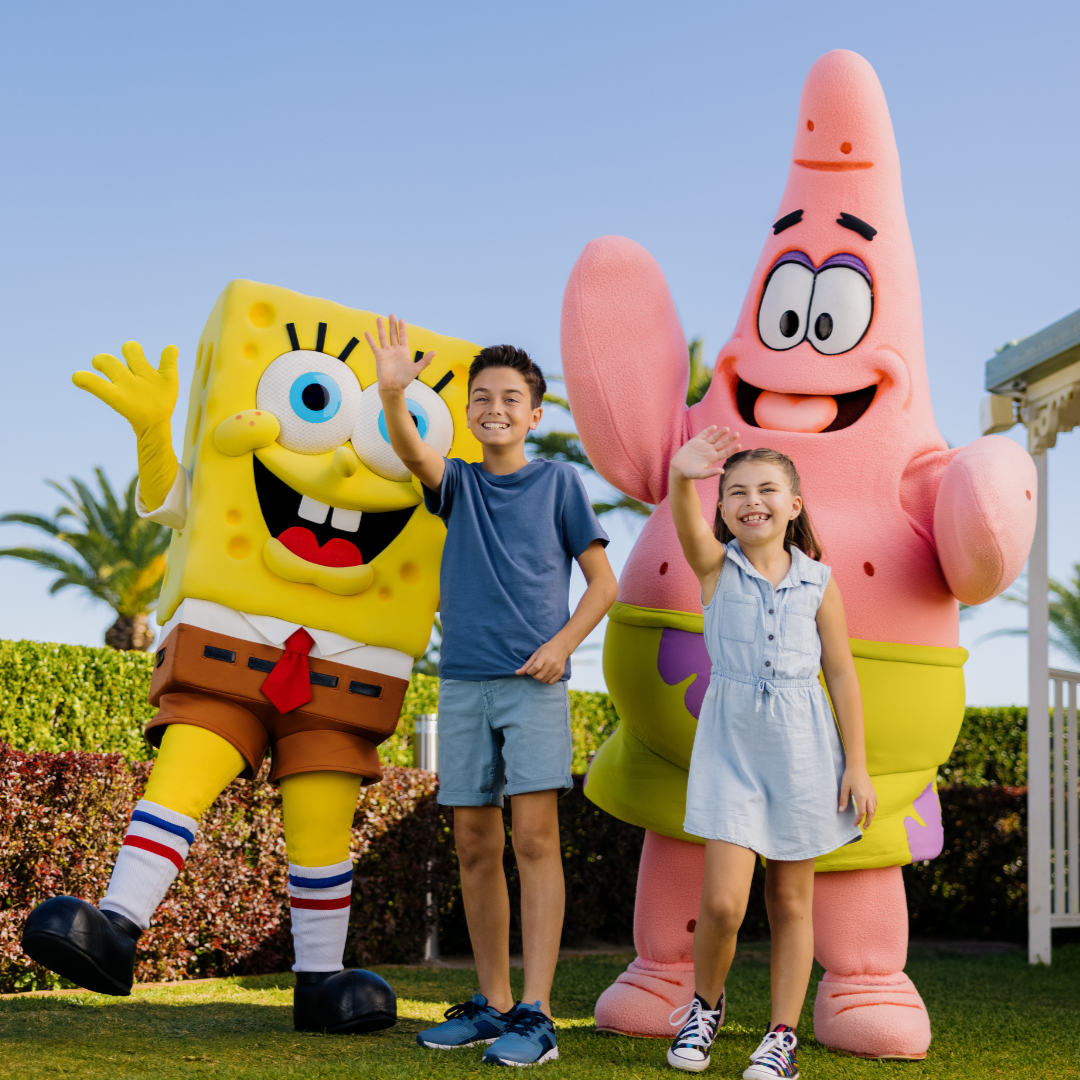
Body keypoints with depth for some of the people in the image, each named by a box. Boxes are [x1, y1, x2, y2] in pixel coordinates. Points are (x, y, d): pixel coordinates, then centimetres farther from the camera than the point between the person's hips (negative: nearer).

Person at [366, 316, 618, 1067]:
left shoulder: (558, 482, 5)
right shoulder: (458, 483, 11)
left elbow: (603, 583, 6)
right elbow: (412, 451, -12)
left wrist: (561, 644, -10)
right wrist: (394, 395, -33)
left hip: (533, 682, -3)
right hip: (464, 682, 4)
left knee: (534, 837, -12)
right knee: (476, 844, 6)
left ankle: (535, 1014, -13)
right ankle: (492, 1003, 17)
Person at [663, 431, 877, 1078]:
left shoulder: (818, 582, 2)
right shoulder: (716, 565, -2)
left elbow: (841, 673, 5)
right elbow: (688, 520, -25)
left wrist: (857, 765, 2)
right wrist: (682, 474, -47)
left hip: (802, 743, 1)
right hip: (731, 739, -1)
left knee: (792, 901, 8)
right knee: (723, 899, -10)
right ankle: (706, 1004, 18)